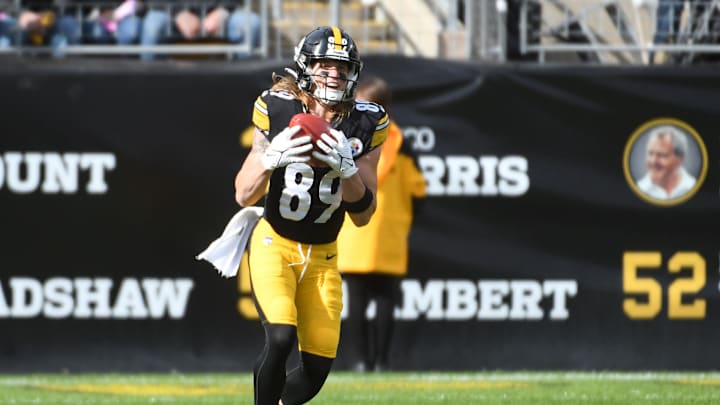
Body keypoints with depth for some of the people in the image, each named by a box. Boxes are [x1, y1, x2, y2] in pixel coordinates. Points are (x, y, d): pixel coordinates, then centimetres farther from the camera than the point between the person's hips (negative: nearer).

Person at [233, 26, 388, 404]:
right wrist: (270, 158, -29)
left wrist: (347, 168, -23)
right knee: (280, 338, -26)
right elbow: (244, 196, -9)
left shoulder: (365, 125, -6)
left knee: (317, 367, -2)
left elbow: (362, 215, -4)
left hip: (323, 256, 3)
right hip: (275, 244, -3)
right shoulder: (277, 110, -11)